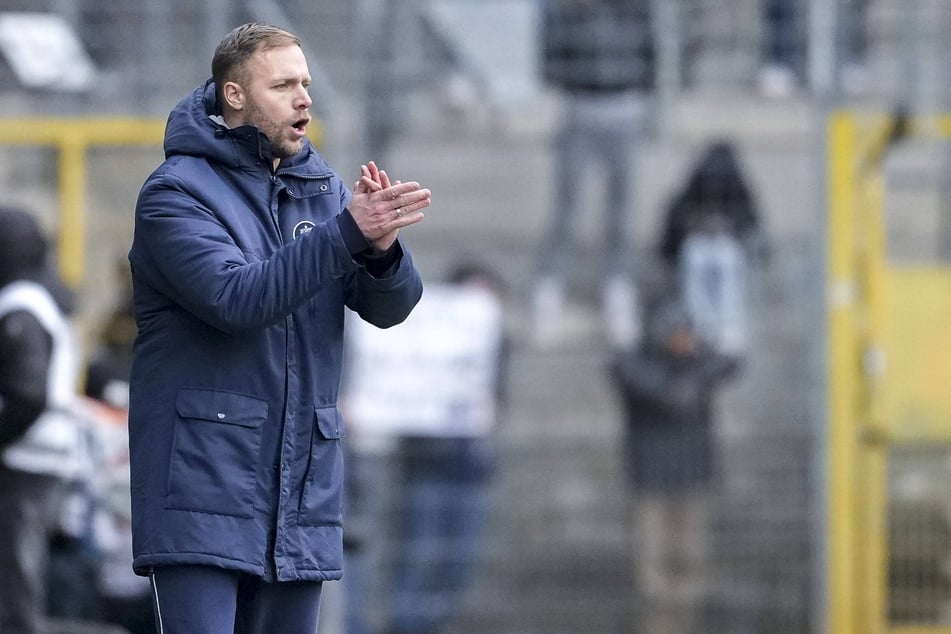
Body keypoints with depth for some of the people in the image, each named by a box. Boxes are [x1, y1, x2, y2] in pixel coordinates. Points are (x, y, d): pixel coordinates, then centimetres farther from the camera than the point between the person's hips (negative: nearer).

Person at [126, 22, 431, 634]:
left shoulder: (322, 188, 12)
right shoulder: (176, 192, -5)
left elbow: (390, 305, 2)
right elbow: (235, 297, -21)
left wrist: (382, 246, -21)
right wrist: (348, 232, -25)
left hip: (303, 487, 6)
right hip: (202, 489, -6)